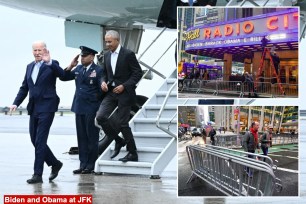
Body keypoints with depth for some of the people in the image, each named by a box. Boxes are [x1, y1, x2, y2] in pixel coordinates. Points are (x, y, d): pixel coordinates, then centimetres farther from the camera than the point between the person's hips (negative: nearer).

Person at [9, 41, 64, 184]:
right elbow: (24, 87, 18)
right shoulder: (30, 67, 15)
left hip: (46, 107, -7)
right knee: (35, 140, 10)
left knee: (40, 141, -9)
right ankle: (55, 164, 27)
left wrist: (49, 62, -35)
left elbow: (62, 74, -23)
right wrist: (16, 103, 6)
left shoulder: (52, 64, -3)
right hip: (33, 108, 7)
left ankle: (38, 174, -4)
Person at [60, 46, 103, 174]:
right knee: (81, 137, 9)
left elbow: (102, 89, -8)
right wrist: (70, 66, 0)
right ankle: (83, 164, 15)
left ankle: (91, 165, 8)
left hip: (91, 109, -6)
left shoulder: (98, 70, -7)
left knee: (92, 137, 1)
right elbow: (63, 77, 13)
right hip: (79, 107, 7)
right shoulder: (78, 69, 12)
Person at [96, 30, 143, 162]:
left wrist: (124, 86, -17)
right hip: (111, 92, 6)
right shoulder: (107, 55, 9)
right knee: (100, 117, -10)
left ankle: (133, 154, 11)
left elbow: (138, 73, -9)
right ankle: (119, 141, 10)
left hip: (124, 93, -6)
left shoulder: (128, 54, -10)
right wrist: (103, 82, -3)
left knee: (122, 123, -4)